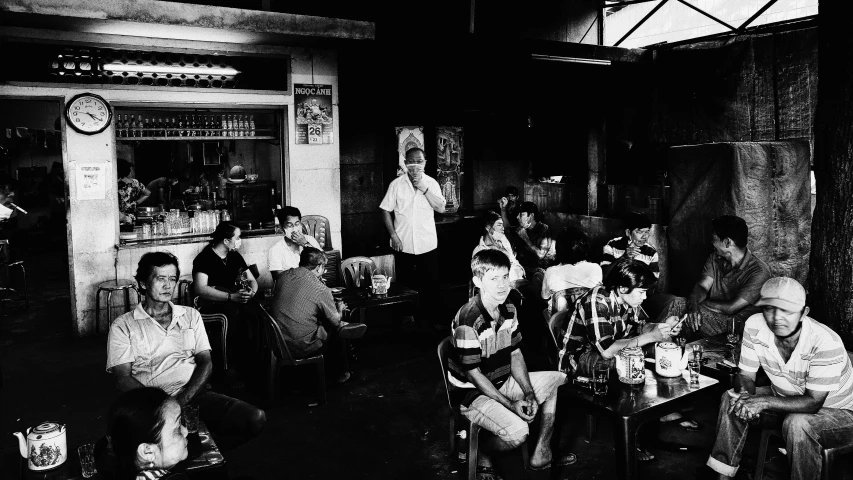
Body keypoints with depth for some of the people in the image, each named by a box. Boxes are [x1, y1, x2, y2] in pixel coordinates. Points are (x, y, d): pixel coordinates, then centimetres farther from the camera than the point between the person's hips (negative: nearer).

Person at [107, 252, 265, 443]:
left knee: (255, 418, -24)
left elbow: (206, 362, 10)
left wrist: (183, 398, -9)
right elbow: (123, 378, 0)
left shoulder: (191, 316, 19)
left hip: (195, 393, 3)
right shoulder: (123, 325, 10)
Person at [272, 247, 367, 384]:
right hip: (301, 348, -6)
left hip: (278, 343, 6)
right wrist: (340, 309, 18)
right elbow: (336, 321, -5)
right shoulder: (321, 289, -19)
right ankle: (341, 371, 35)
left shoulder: (283, 276, -2)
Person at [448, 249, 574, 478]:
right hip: (472, 393, -9)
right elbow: (473, 374, -23)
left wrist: (530, 394, -6)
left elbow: (515, 355, 6)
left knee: (557, 380, 8)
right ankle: (480, 454, 4)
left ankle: (541, 455, 16)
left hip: (502, 382, 9)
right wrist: (510, 404, -21)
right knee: (518, 431, -30)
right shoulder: (468, 321, -27)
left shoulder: (508, 310, -1)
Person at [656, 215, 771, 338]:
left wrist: (700, 302, -8)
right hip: (710, 316, 6)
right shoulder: (715, 258, 7)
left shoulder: (759, 271, -15)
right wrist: (694, 304, -25)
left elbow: (731, 308, -18)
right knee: (677, 302, -25)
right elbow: (701, 287, -3)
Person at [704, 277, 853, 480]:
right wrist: (745, 396, -32)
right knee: (731, 399, -12)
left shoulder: (826, 343, -32)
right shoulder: (754, 325, -17)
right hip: (785, 399, 6)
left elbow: (813, 402, -28)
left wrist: (764, 402, -40)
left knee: (796, 423, -35)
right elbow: (746, 376, -9)